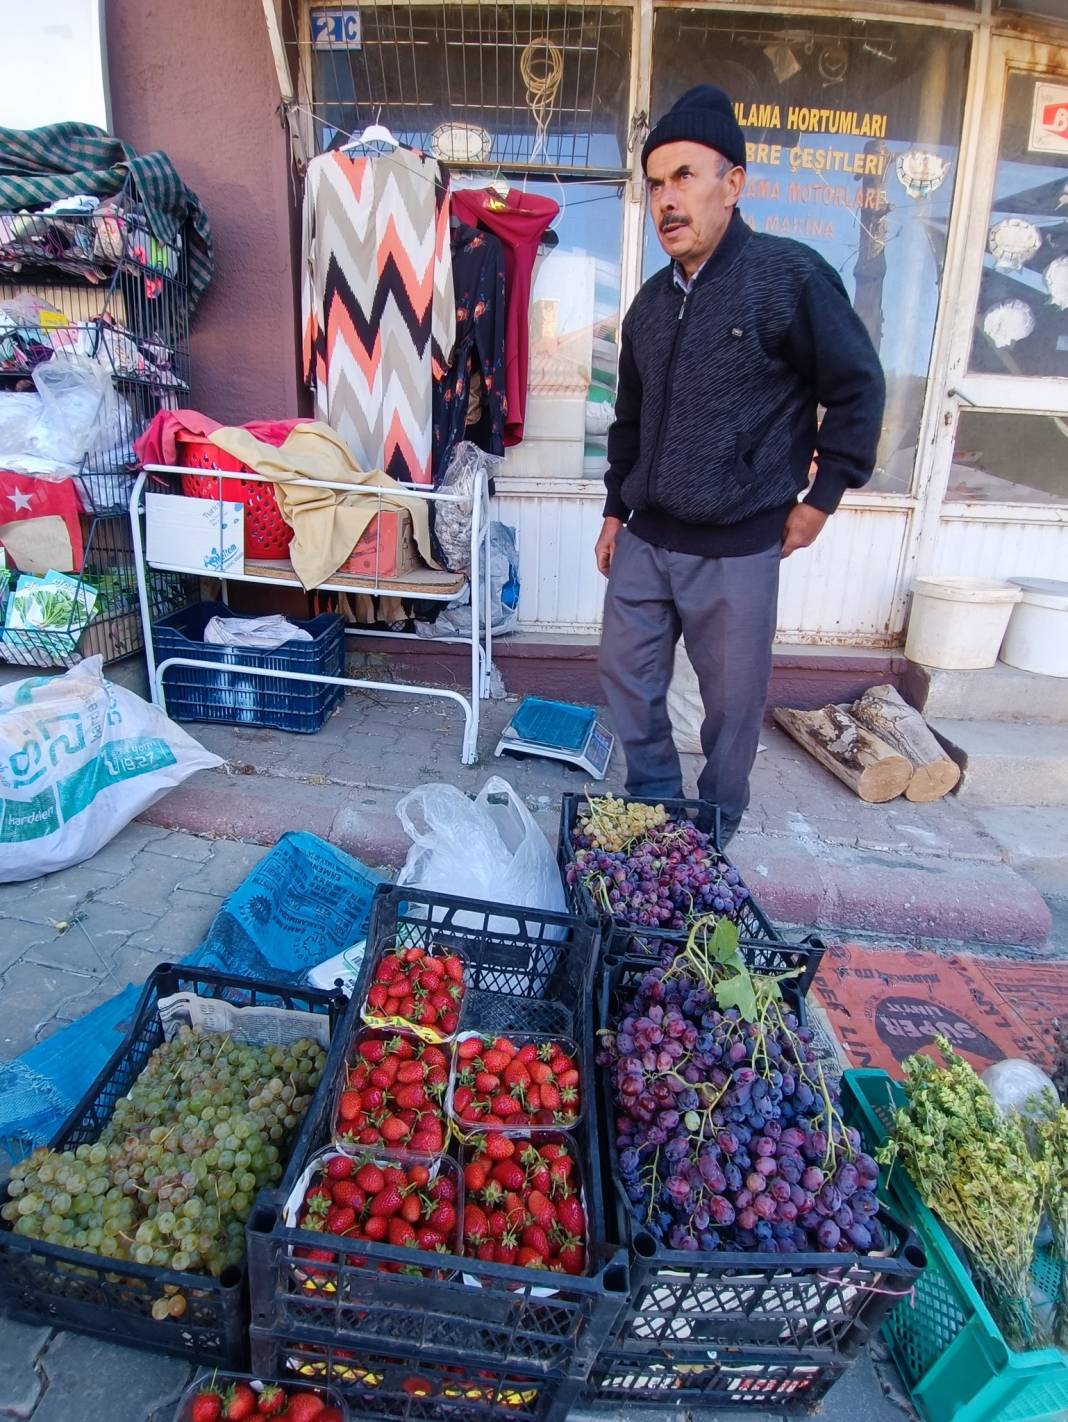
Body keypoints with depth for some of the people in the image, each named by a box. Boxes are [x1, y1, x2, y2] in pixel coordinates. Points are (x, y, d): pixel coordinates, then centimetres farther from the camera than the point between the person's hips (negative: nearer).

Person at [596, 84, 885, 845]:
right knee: (626, 676, 12)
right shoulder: (652, 300, 10)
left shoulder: (790, 275, -10)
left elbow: (858, 389, -6)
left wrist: (821, 496, -5)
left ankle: (715, 834, 30)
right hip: (645, 541, 6)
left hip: (737, 550, -6)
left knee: (732, 703, 7)